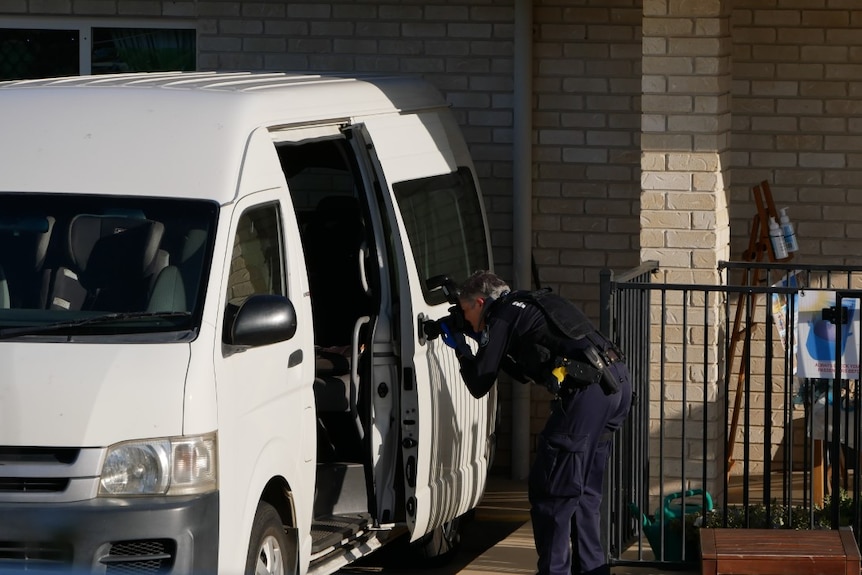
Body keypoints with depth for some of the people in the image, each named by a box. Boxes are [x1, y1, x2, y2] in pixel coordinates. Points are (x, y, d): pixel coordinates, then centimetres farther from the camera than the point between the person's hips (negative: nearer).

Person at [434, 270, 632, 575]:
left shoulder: (502, 316, 4)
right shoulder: (529, 304, 30)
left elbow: (479, 385, 7)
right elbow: (524, 373, 41)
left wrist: (461, 349, 23)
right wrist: (484, 342, 37)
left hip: (587, 388, -9)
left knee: (550, 490, -2)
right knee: (582, 490, 19)